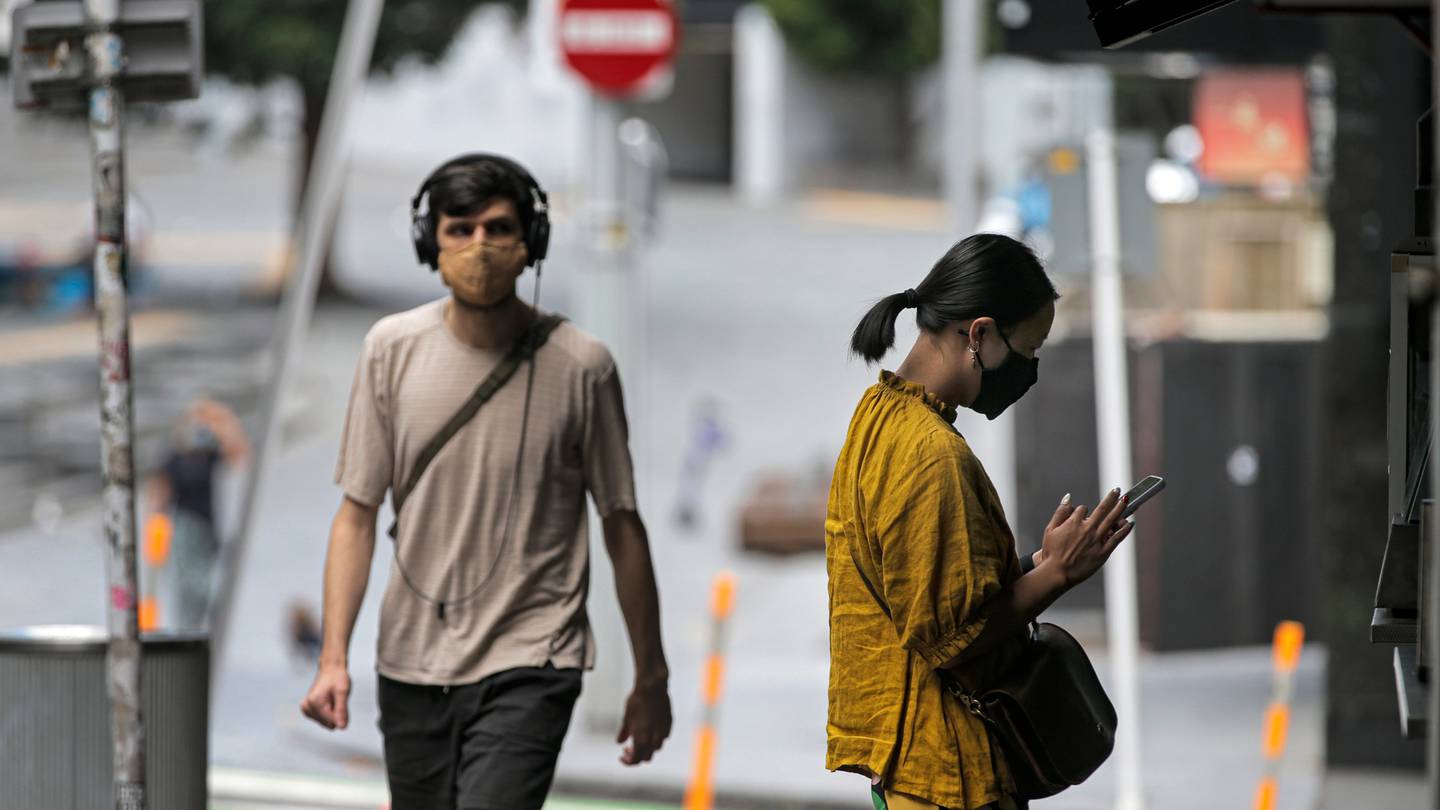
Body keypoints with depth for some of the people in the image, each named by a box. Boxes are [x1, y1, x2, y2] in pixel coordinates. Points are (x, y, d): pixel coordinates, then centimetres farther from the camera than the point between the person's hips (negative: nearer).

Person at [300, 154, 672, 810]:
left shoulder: (580, 366, -5)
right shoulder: (392, 348, 1)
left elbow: (622, 526, 3)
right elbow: (358, 514, 4)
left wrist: (651, 680, 7)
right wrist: (333, 657, -5)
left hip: (529, 664, -3)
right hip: (412, 663, 4)